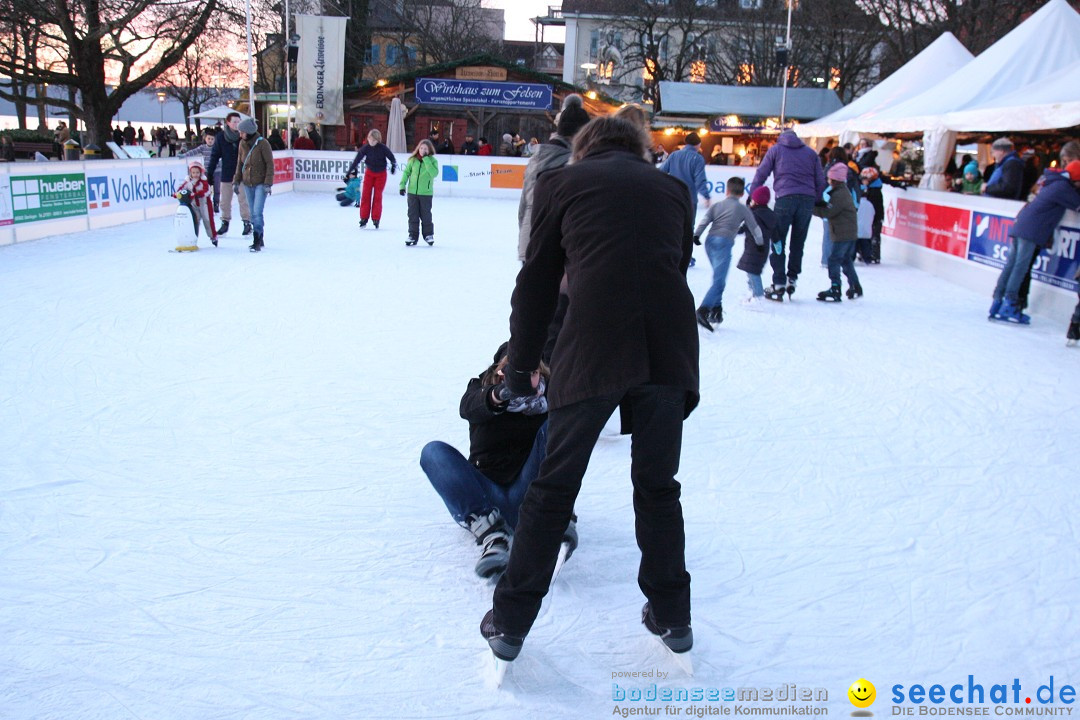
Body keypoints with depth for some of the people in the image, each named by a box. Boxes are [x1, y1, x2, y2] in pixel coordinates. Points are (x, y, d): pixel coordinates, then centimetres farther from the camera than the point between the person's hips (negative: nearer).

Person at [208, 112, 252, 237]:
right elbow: (215, 156, 0)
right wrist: (209, 174, -1)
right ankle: (225, 222, 22)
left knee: (243, 199, 1)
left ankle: (247, 222, 12)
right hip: (226, 175, 2)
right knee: (225, 201, 9)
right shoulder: (220, 137, -4)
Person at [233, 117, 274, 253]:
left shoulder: (262, 143, -12)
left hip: (260, 183, -6)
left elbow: (270, 164, -10)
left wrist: (268, 183, -15)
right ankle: (259, 240, 20)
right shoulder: (242, 144, 4)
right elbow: (240, 163, 14)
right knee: (253, 213, 10)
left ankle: (257, 241, -10)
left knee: (257, 212, -13)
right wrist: (237, 181, 12)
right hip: (247, 183, 6)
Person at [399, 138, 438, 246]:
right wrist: (402, 185, 2)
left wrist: (426, 160, -22)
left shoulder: (432, 161, -5)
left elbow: (434, 173, -22)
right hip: (412, 192, 3)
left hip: (426, 193, -3)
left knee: (425, 215, 4)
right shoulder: (413, 160, 2)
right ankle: (413, 235, 15)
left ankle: (428, 234, 19)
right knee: (413, 214, 7)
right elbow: (406, 172, 9)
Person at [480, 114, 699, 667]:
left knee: (552, 489, 10)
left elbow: (536, 285, 14)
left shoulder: (562, 182, 14)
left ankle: (510, 621, 19)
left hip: (592, 351, -3)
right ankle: (672, 616, 32)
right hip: (669, 351, 3)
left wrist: (519, 372, 23)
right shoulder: (671, 188, 21)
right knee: (658, 487, 20)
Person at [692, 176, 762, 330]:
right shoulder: (743, 209, 14)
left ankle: (716, 309, 18)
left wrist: (696, 235, 2)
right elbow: (754, 228, 22)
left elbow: (705, 220, 5)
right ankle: (703, 310, -30)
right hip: (724, 242, -5)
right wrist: (760, 243, 36)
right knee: (719, 281, -13)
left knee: (719, 277, 20)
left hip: (710, 241, 5)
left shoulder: (717, 205, 20)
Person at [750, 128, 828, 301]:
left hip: (785, 198, -3)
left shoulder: (776, 149, 15)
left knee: (778, 243, 1)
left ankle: (779, 286, -4)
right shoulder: (811, 153, 21)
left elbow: (761, 175, 7)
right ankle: (792, 280, 14)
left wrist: (752, 198, 8)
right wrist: (815, 202, 18)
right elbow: (820, 181, 15)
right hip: (807, 199, 3)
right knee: (798, 243, 12)